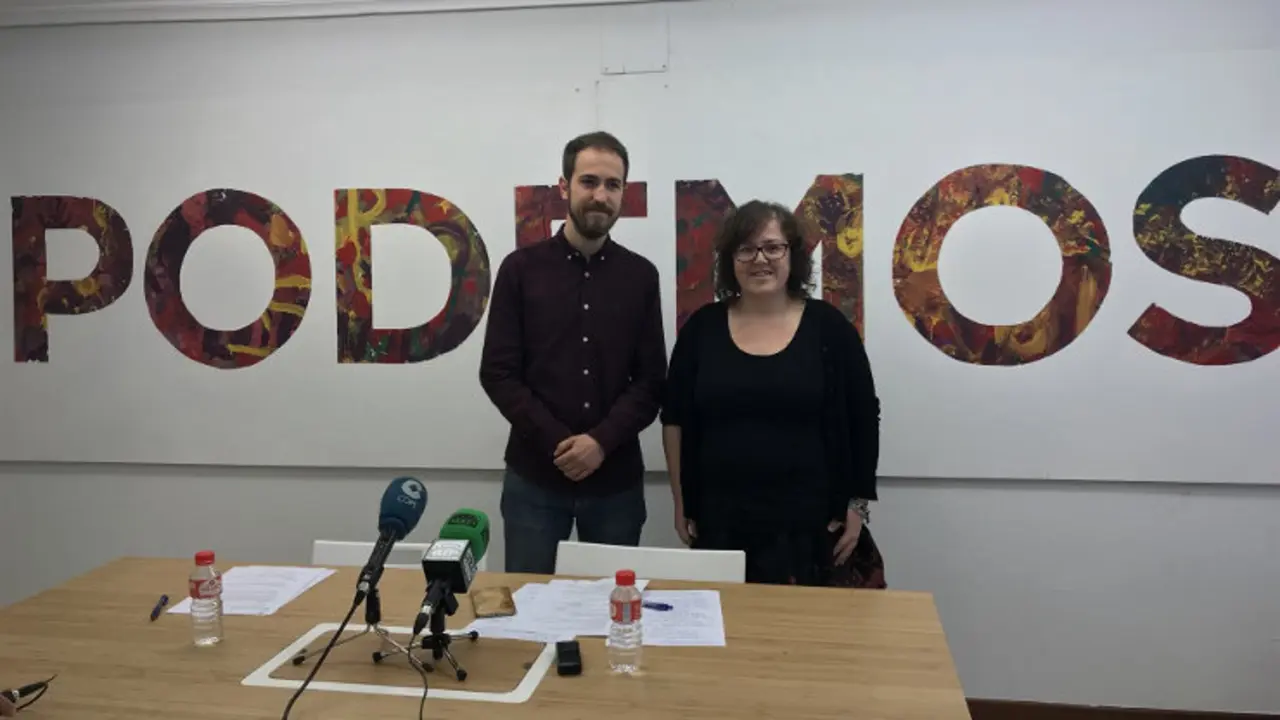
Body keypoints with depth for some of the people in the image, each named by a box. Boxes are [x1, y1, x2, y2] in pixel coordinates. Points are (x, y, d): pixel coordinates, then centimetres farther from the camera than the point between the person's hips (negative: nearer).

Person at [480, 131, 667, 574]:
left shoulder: (641, 277, 4)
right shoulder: (522, 268, 0)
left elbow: (651, 381, 1)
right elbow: (497, 374, -3)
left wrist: (602, 441, -14)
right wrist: (557, 442, -13)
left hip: (616, 478, 2)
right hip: (534, 475, -1)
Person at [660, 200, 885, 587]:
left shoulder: (828, 326, -2)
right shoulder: (702, 327, 2)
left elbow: (863, 421, 3)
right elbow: (675, 421, 6)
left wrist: (857, 505, 1)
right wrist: (681, 504, 5)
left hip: (810, 522, -1)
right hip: (720, 522, 1)